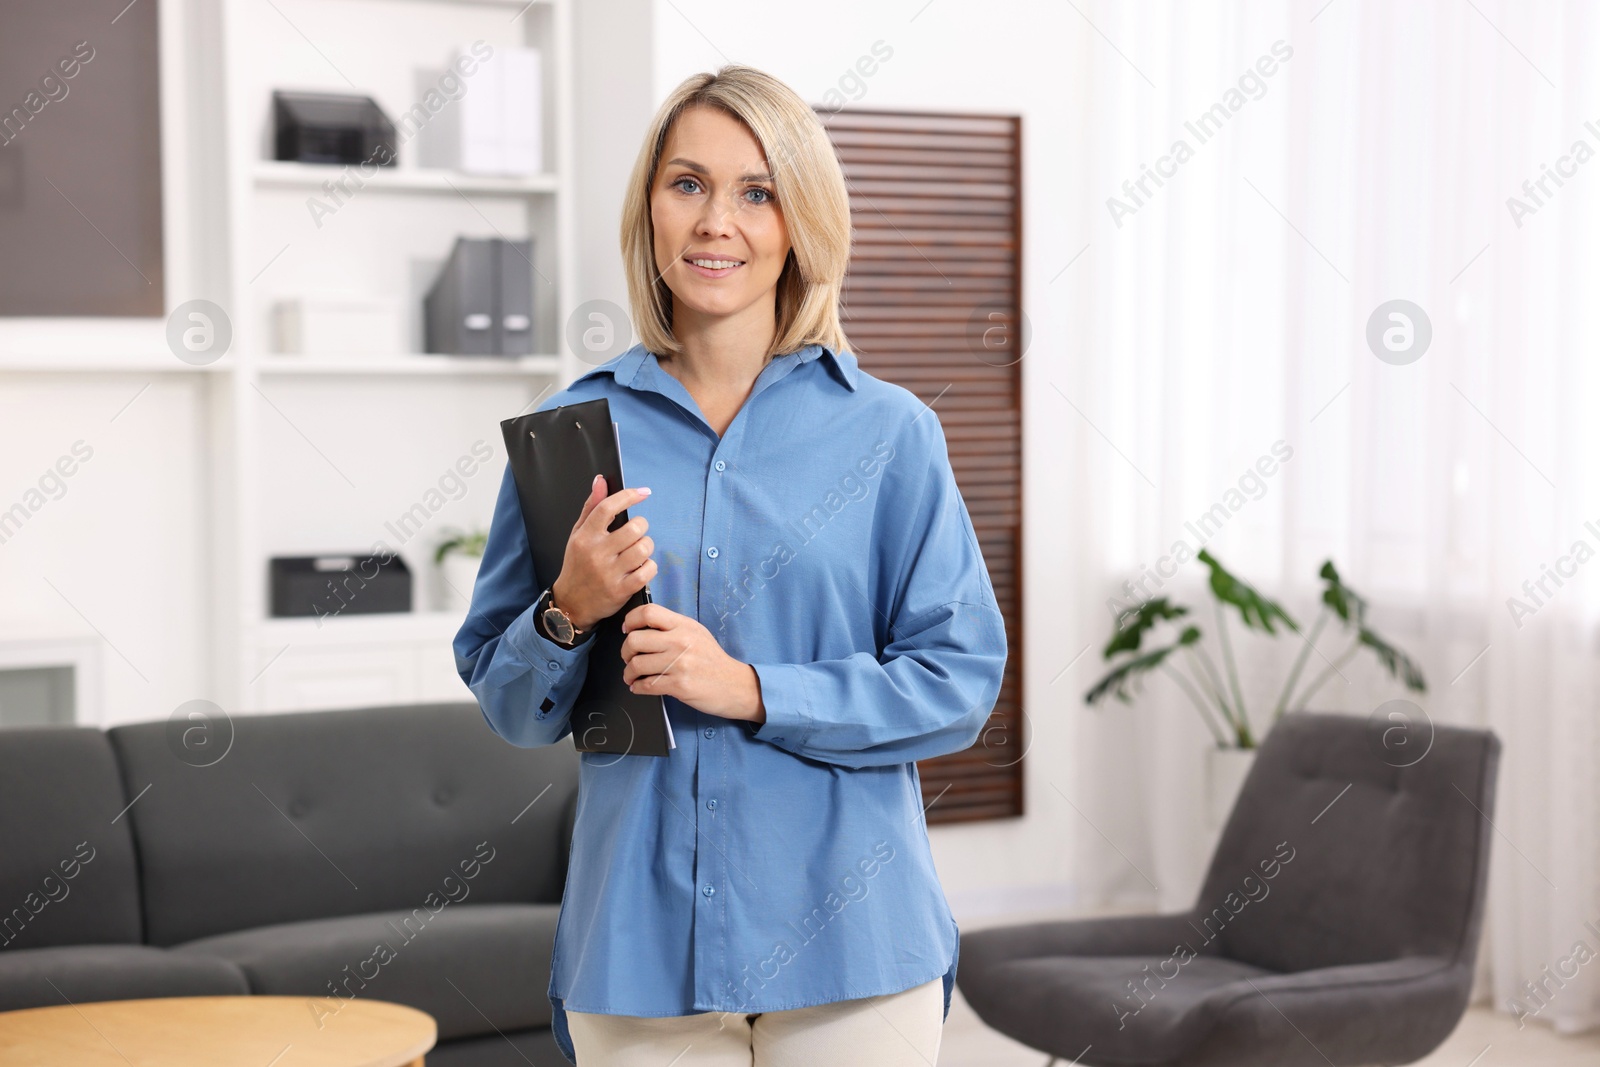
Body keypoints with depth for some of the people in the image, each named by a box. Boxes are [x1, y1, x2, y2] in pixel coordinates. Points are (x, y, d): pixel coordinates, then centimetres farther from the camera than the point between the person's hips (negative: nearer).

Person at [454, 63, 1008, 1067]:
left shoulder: (888, 430, -1)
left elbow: (961, 680, -5)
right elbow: (509, 708, 8)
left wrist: (752, 689, -15)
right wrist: (568, 611, -12)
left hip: (846, 942, -1)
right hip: (636, 947, 1)